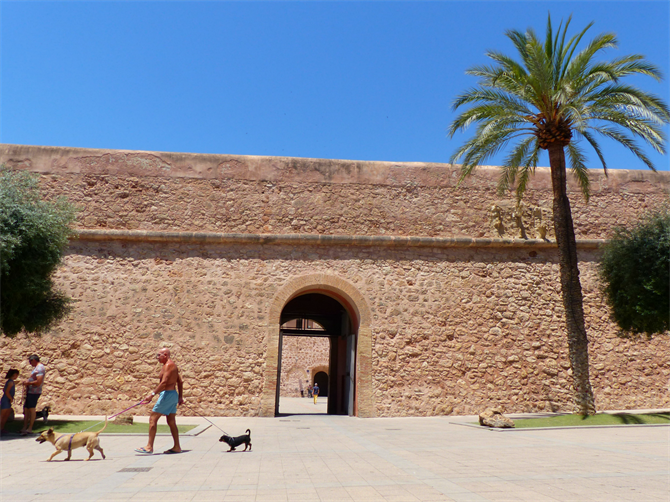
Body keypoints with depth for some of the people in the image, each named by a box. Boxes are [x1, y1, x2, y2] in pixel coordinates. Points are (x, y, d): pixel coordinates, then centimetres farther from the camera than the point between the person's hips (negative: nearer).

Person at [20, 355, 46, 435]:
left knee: (31, 409, -4)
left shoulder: (39, 368, -15)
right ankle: (24, 428, 21)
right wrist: (27, 382, 11)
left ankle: (30, 429, 3)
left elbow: (38, 382, -24)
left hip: (34, 392, -10)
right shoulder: (37, 368, 18)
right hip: (30, 392, 10)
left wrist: (28, 383, -13)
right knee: (26, 409, 13)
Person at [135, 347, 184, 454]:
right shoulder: (172, 365, 17)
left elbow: (164, 382, -24)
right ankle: (177, 447, 13)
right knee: (171, 422, 11)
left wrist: (152, 394, -27)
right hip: (173, 394, 10)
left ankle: (149, 446, -2)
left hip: (167, 394, -10)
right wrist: (180, 397, 21)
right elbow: (180, 382, 20)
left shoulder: (168, 365, -13)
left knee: (153, 418, -5)